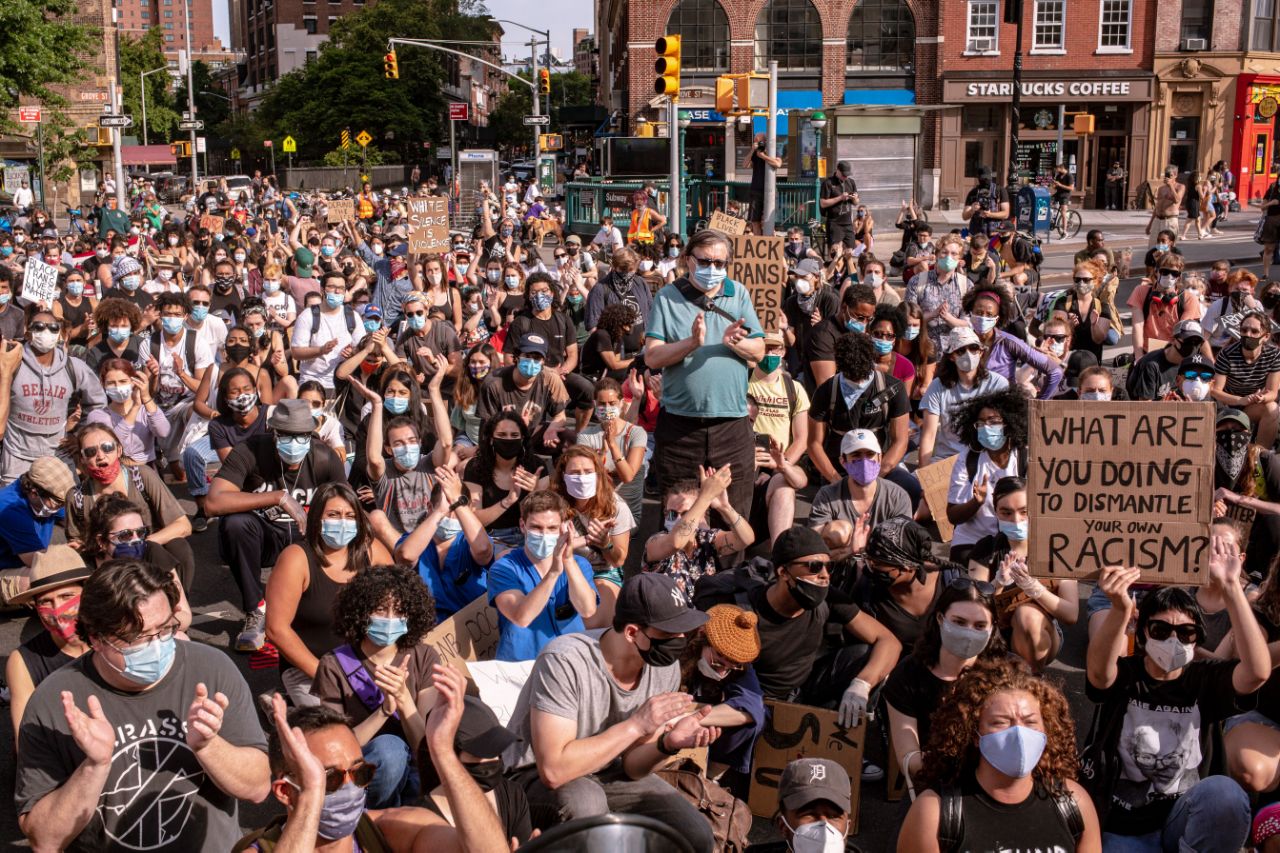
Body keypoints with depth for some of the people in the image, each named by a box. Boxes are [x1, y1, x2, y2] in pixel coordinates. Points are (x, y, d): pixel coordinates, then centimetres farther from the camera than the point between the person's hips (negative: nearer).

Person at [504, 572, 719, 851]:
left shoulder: (665, 669, -10)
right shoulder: (565, 661, -30)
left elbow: (630, 765, -4)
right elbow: (553, 770, -35)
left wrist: (668, 743, -26)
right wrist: (636, 725, -34)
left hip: (609, 775, 5)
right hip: (536, 778, -5)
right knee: (585, 800, -38)